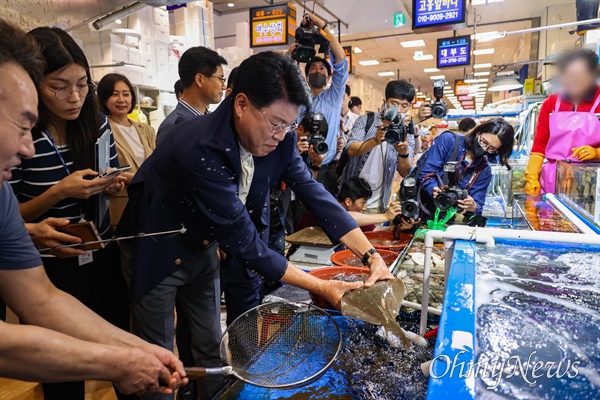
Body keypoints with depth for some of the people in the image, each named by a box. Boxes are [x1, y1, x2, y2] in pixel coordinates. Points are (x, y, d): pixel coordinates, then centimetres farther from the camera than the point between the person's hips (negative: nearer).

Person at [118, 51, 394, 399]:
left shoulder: (278, 140, -15)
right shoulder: (202, 149, -35)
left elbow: (314, 192, -12)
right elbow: (243, 241, -32)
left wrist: (372, 256, -20)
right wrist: (321, 287, -29)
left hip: (202, 248, 6)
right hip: (156, 254, -5)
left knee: (212, 351, 17)